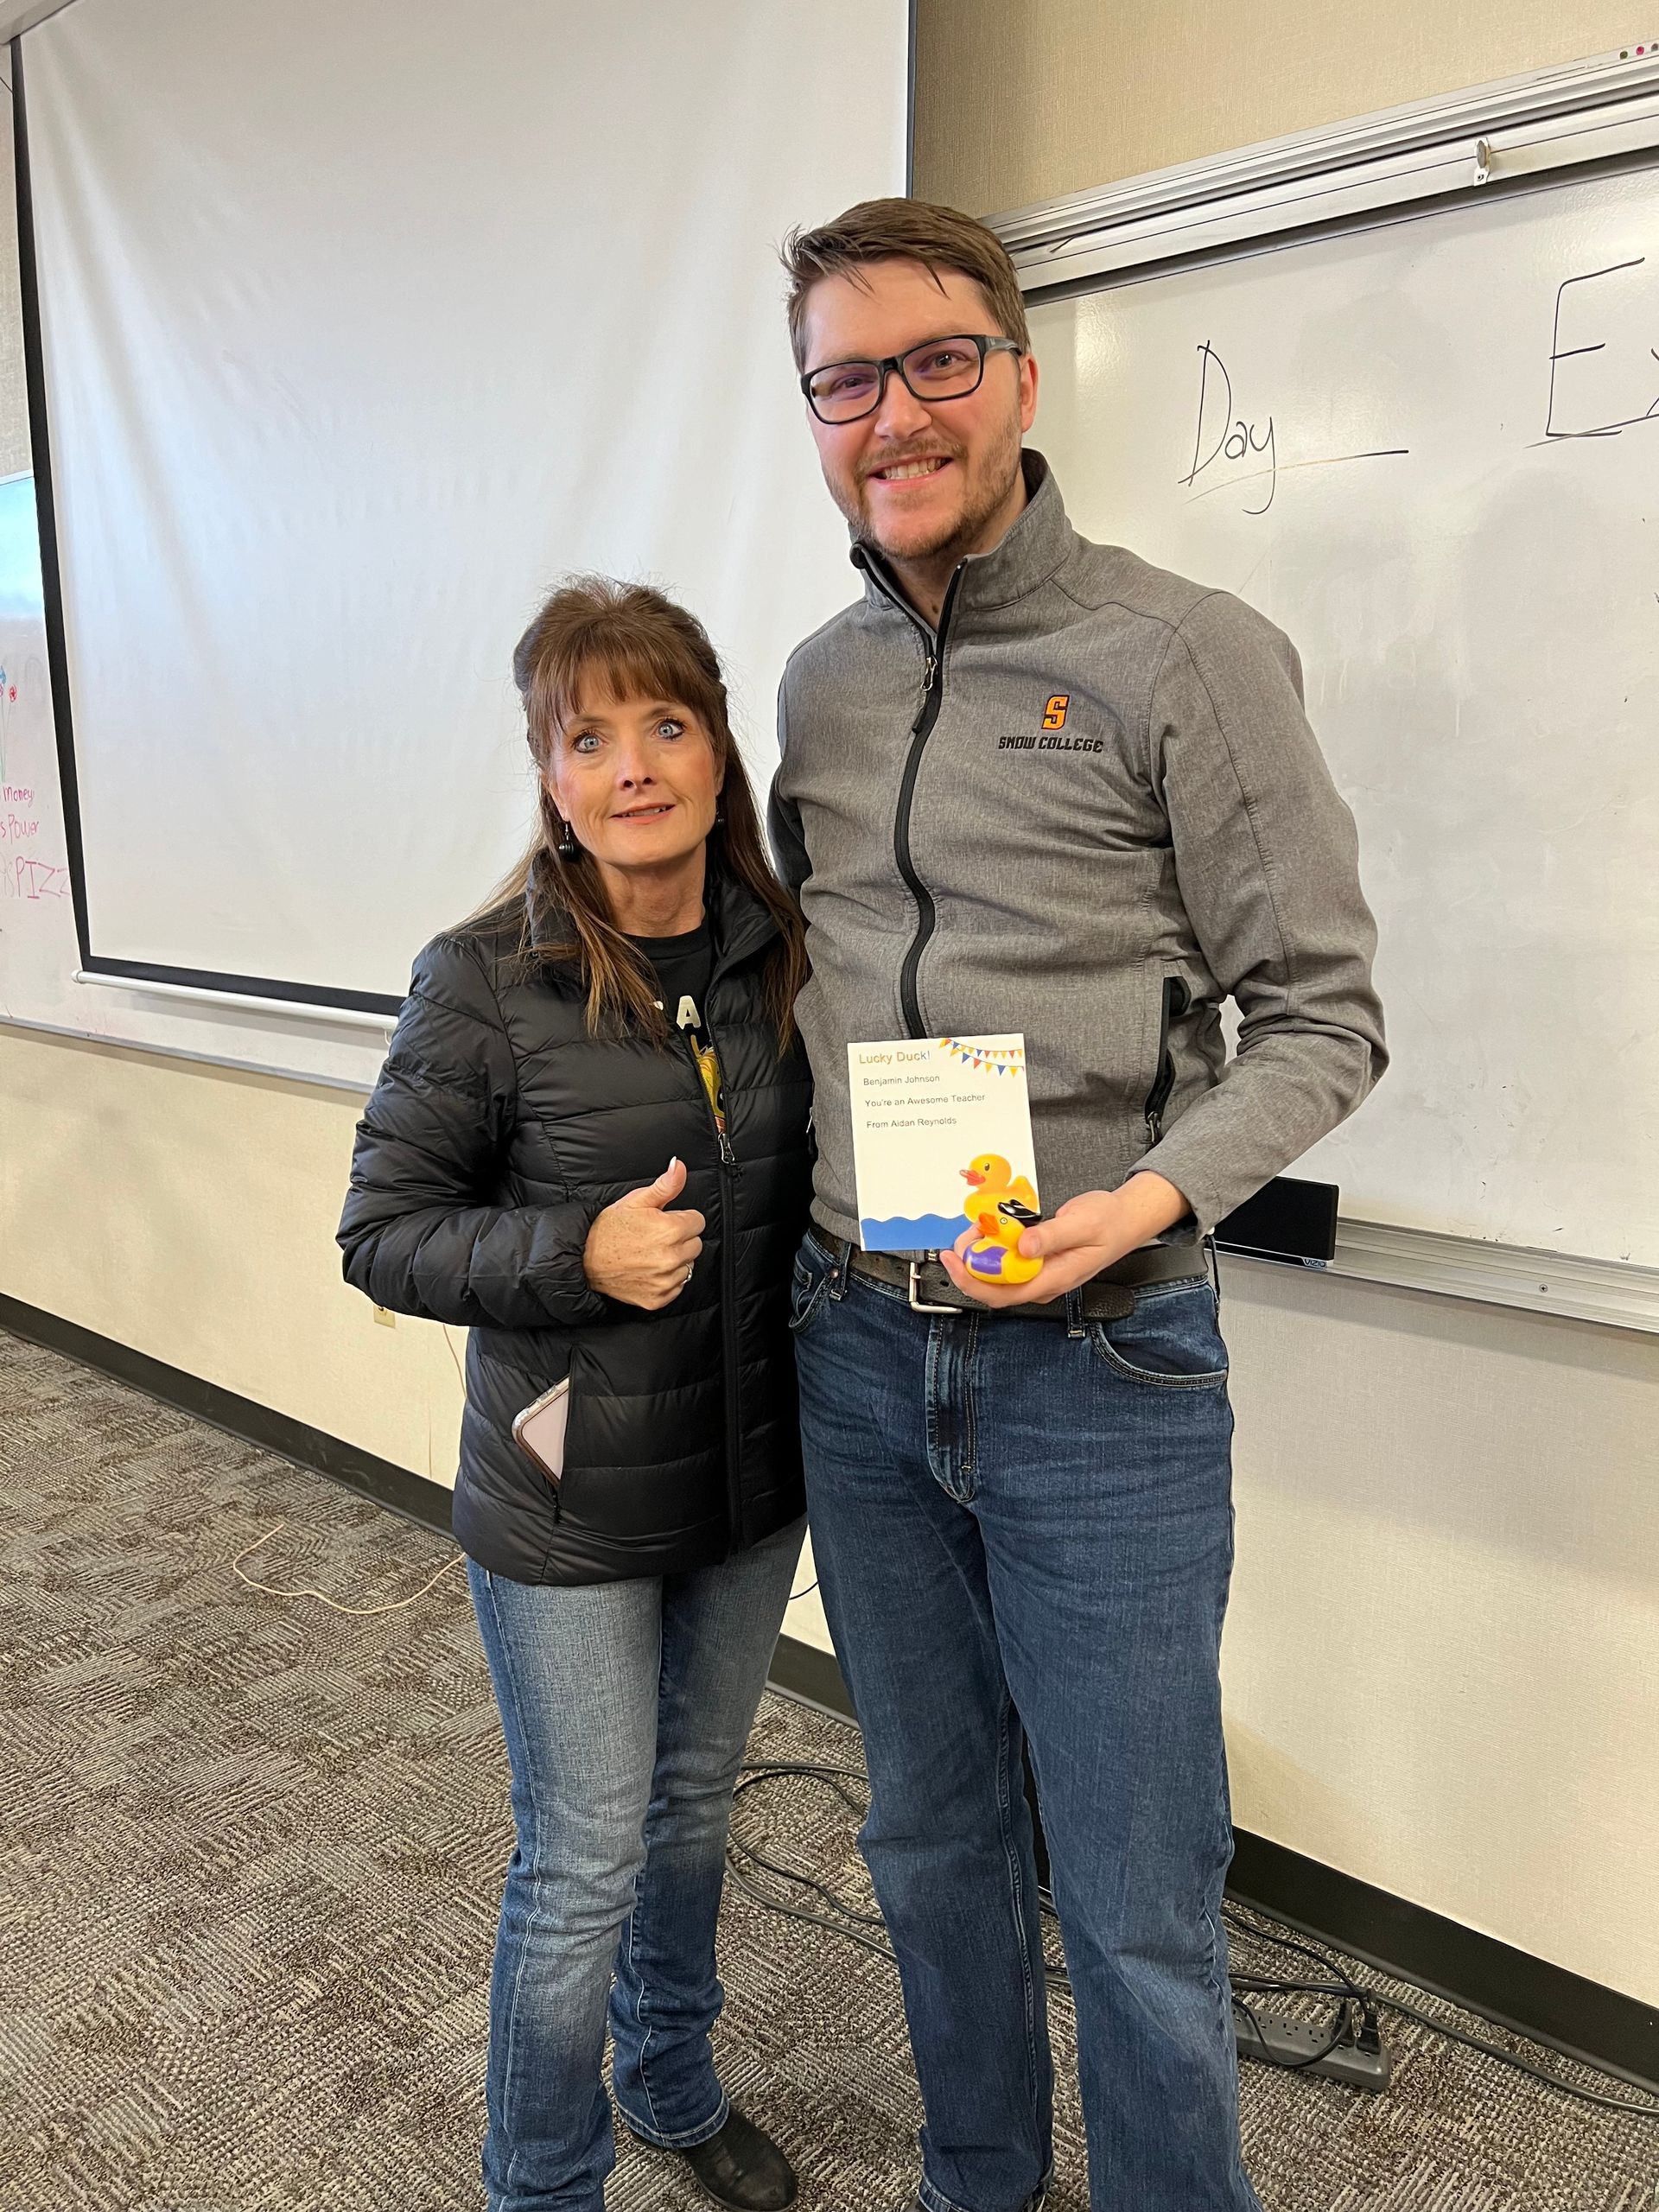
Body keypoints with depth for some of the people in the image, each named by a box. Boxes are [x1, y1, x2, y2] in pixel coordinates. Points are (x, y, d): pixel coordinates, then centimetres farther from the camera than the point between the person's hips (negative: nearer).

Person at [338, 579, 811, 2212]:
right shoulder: (485, 983, -17)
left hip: (750, 1479, 5)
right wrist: (577, 1254, -25)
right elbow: (381, 1233, -11)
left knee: (694, 1801, 25)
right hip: (568, 1506, -5)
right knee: (583, 1865, 9)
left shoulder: (775, 954, -3)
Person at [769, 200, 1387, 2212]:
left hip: (1099, 1366, -5)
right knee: (929, 1839, 22)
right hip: (857, 1350, 6)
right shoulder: (819, 683, 9)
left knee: (1138, 1909, 8)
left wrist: (1153, 1195, -24)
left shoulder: (1186, 655, -8)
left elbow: (1322, 1013, -8)